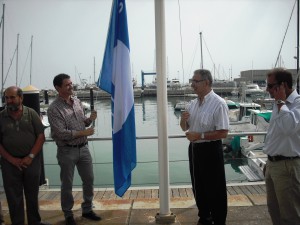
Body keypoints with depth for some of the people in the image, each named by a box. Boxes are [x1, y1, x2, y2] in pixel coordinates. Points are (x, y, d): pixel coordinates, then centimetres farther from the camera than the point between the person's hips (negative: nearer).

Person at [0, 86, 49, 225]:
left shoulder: (31, 113, -2)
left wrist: (30, 157, -10)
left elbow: (41, 137, -3)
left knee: (32, 194, 10)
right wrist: (12, 159, -9)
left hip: (32, 161, 0)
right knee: (13, 196, 8)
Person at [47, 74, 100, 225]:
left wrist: (90, 119, -6)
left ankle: (87, 210, 31)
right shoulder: (54, 108, -13)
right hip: (67, 151, -6)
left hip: (83, 148, 6)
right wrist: (83, 133, -18)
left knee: (89, 180, 13)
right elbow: (61, 133, -20)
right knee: (67, 185, 9)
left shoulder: (77, 101, 6)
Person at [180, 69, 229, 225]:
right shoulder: (192, 103, 7)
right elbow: (185, 128, 15)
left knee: (214, 190, 6)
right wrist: (183, 119, -7)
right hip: (194, 148, 8)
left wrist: (200, 135, -22)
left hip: (210, 150, -7)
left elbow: (223, 133, -20)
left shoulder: (218, 104, -16)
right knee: (198, 187, 19)